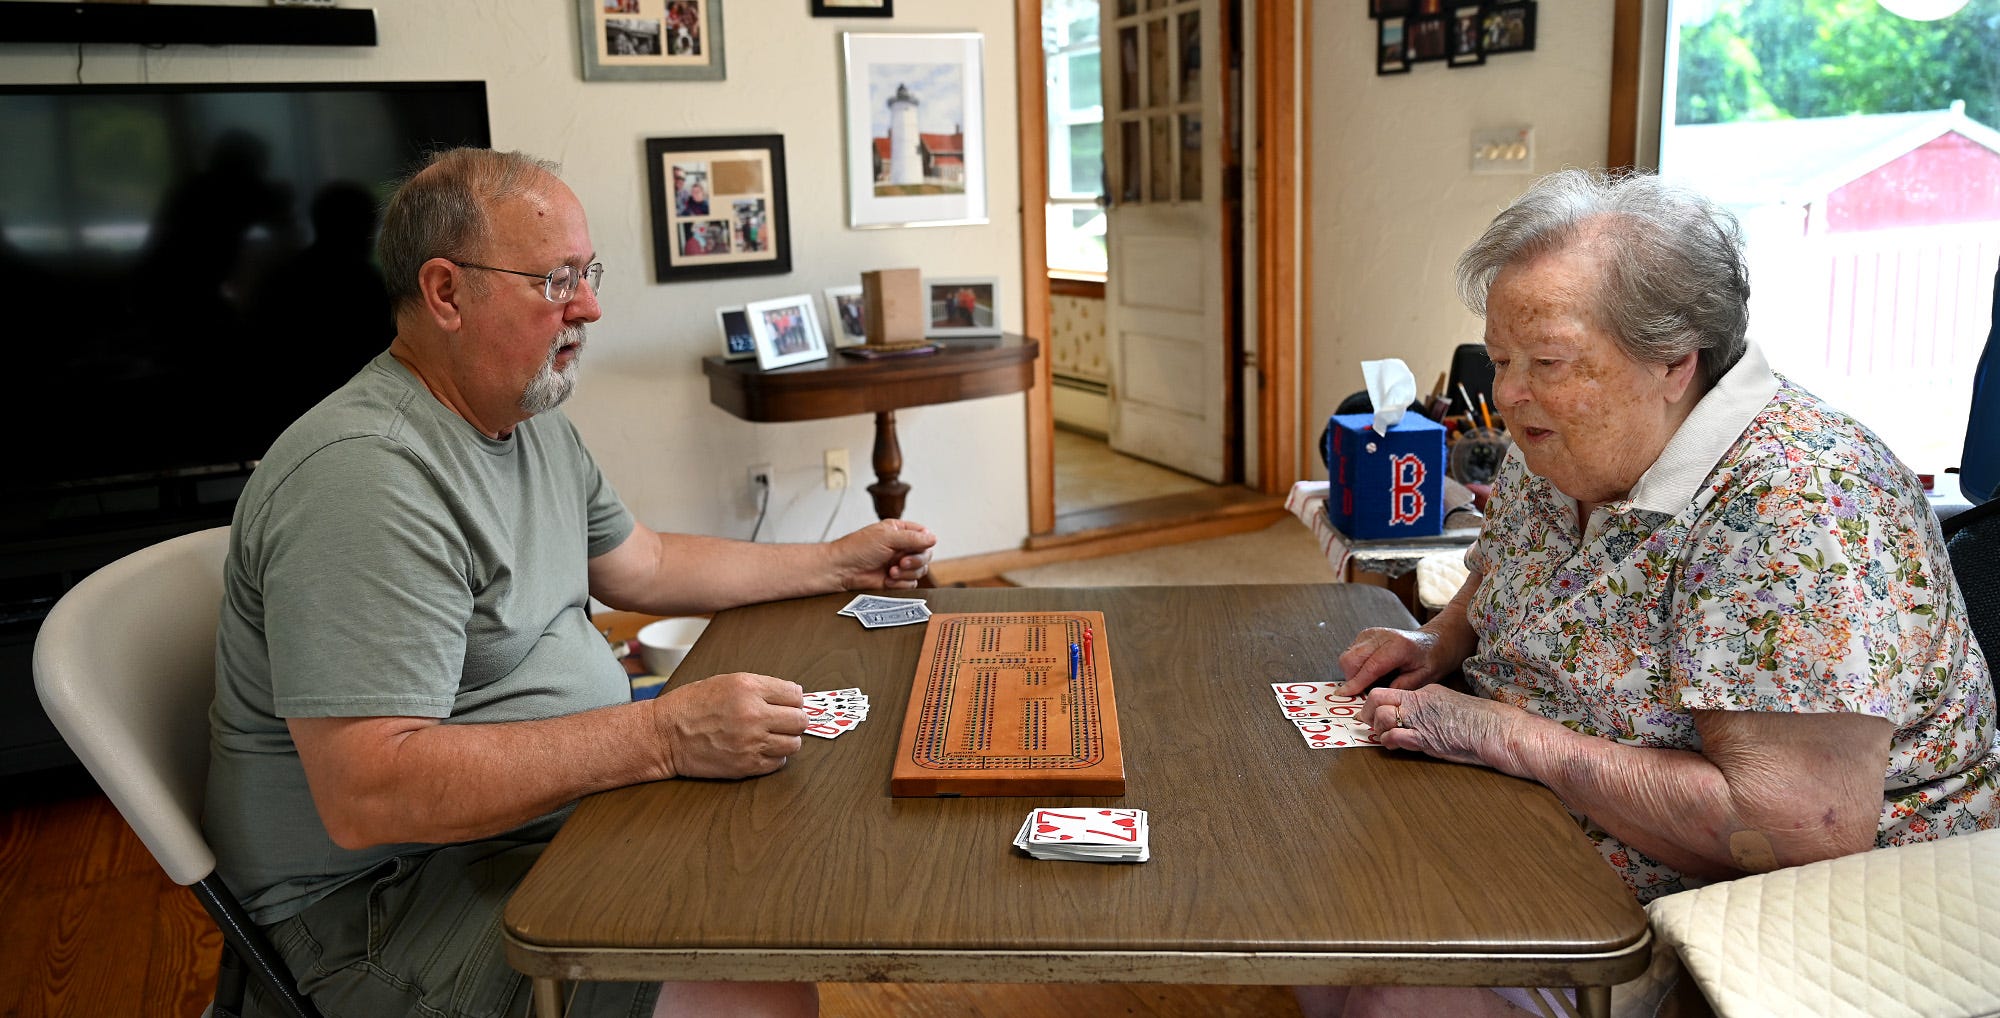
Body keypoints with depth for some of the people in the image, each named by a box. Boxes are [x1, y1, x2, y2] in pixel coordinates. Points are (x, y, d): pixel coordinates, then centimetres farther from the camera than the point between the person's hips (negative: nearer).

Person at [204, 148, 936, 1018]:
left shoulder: (533, 420, 7)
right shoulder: (365, 476, -26)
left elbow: (643, 566, 21)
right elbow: (368, 796, -32)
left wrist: (841, 563, 19)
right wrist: (663, 736, -32)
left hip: (567, 800, 10)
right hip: (393, 894, -9)